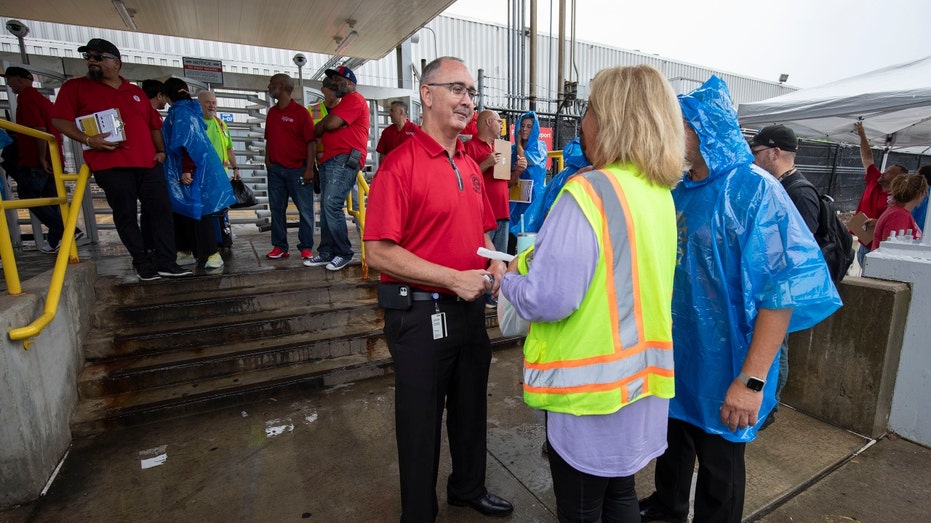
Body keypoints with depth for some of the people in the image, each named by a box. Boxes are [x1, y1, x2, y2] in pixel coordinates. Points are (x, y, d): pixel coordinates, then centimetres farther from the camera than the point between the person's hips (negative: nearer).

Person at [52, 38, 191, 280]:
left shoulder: (136, 92, 20)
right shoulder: (75, 87, 10)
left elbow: (154, 124, 22)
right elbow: (60, 120, 3)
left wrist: (160, 151, 9)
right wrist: (88, 140, -13)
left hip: (148, 163, 3)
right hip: (111, 164, -3)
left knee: (162, 210, -2)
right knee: (126, 215, 1)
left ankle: (166, 262, 4)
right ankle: (142, 263, 10)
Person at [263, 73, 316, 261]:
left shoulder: (300, 112, -4)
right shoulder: (272, 112, 15)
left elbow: (311, 141, -10)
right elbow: (269, 138, 23)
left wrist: (309, 169, -16)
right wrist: (267, 158, 8)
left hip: (298, 169, -6)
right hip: (275, 168, 6)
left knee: (305, 209, -3)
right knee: (276, 208, 7)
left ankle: (306, 247, 5)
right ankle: (279, 247, 15)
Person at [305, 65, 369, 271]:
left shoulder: (355, 99, -3)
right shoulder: (342, 104, 31)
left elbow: (331, 124, -14)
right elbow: (328, 126, 29)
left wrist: (318, 127, 6)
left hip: (344, 160, -10)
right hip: (330, 160, 10)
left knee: (332, 205, -17)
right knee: (326, 208, 7)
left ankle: (344, 253, -7)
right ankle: (326, 252, 11)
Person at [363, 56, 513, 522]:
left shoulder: (470, 166, 8)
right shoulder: (400, 164, -14)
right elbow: (378, 253, -20)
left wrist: (494, 263, -1)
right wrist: (454, 278, -22)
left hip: (470, 309, 7)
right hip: (422, 315, -7)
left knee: (471, 409, 23)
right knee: (421, 421, 11)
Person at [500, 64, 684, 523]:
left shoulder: (588, 192, -22)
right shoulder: (661, 193, 4)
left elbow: (547, 299, -27)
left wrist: (509, 278, -5)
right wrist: (535, 260, 14)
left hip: (590, 385, -8)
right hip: (639, 376, 8)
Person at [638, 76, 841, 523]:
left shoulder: (753, 190, -17)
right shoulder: (679, 190, 4)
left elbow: (784, 285, -22)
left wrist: (752, 378, -25)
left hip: (721, 359, -7)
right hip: (673, 352, 7)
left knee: (718, 460, 14)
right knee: (672, 437, 25)